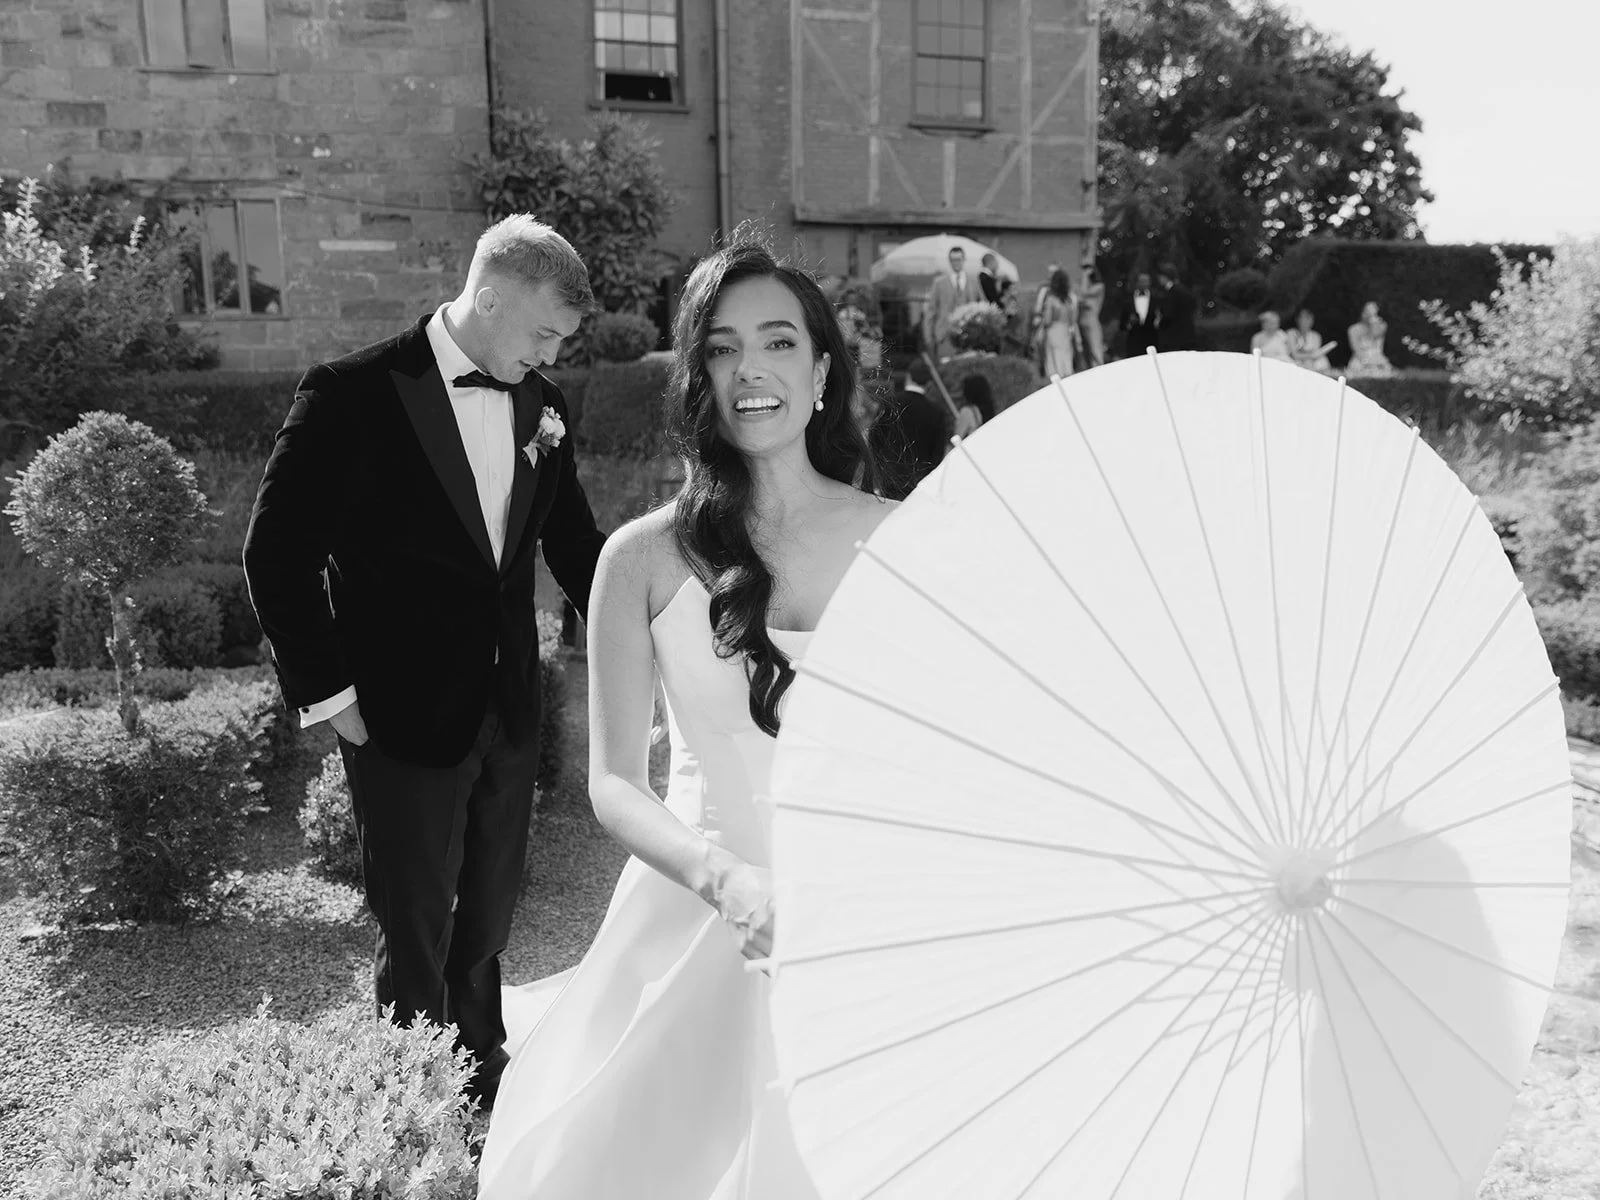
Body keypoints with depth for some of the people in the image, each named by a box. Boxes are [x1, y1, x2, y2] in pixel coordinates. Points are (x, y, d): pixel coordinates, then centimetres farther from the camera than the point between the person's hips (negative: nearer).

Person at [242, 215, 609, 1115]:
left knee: (487, 922, 21)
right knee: (417, 931, 11)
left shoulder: (544, 404, 1)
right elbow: (278, 553, -11)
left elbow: (573, 543, 10)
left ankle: (485, 1075, 42)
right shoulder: (354, 395, -14)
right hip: (404, 719, -5)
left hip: (510, 714, 5)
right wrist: (327, 694, -11)